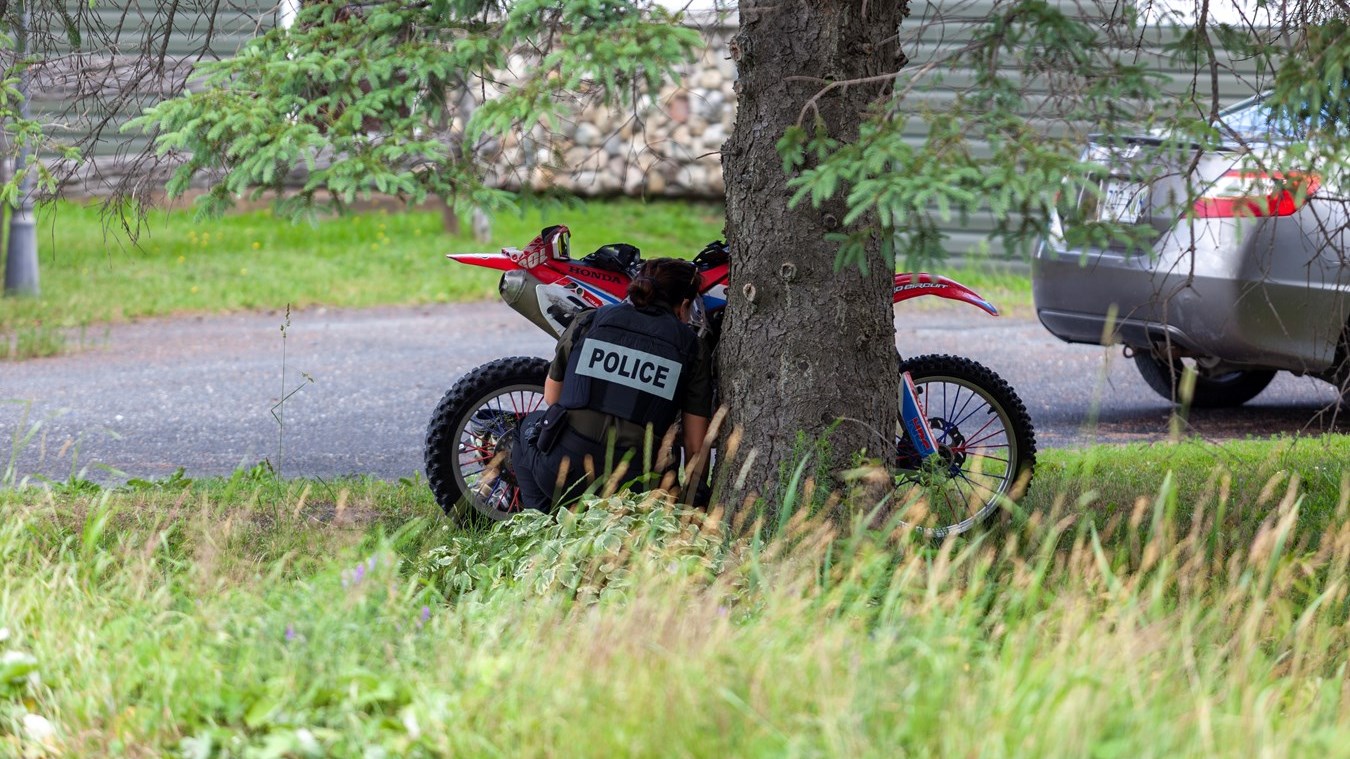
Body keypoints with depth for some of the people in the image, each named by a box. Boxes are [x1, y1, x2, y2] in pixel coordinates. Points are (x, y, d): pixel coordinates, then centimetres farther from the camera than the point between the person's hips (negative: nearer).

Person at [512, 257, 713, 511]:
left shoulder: (587, 323, 10)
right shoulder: (692, 347, 7)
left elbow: (551, 396, 24)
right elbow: (696, 446, 6)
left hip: (559, 473, 0)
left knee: (530, 425, 33)